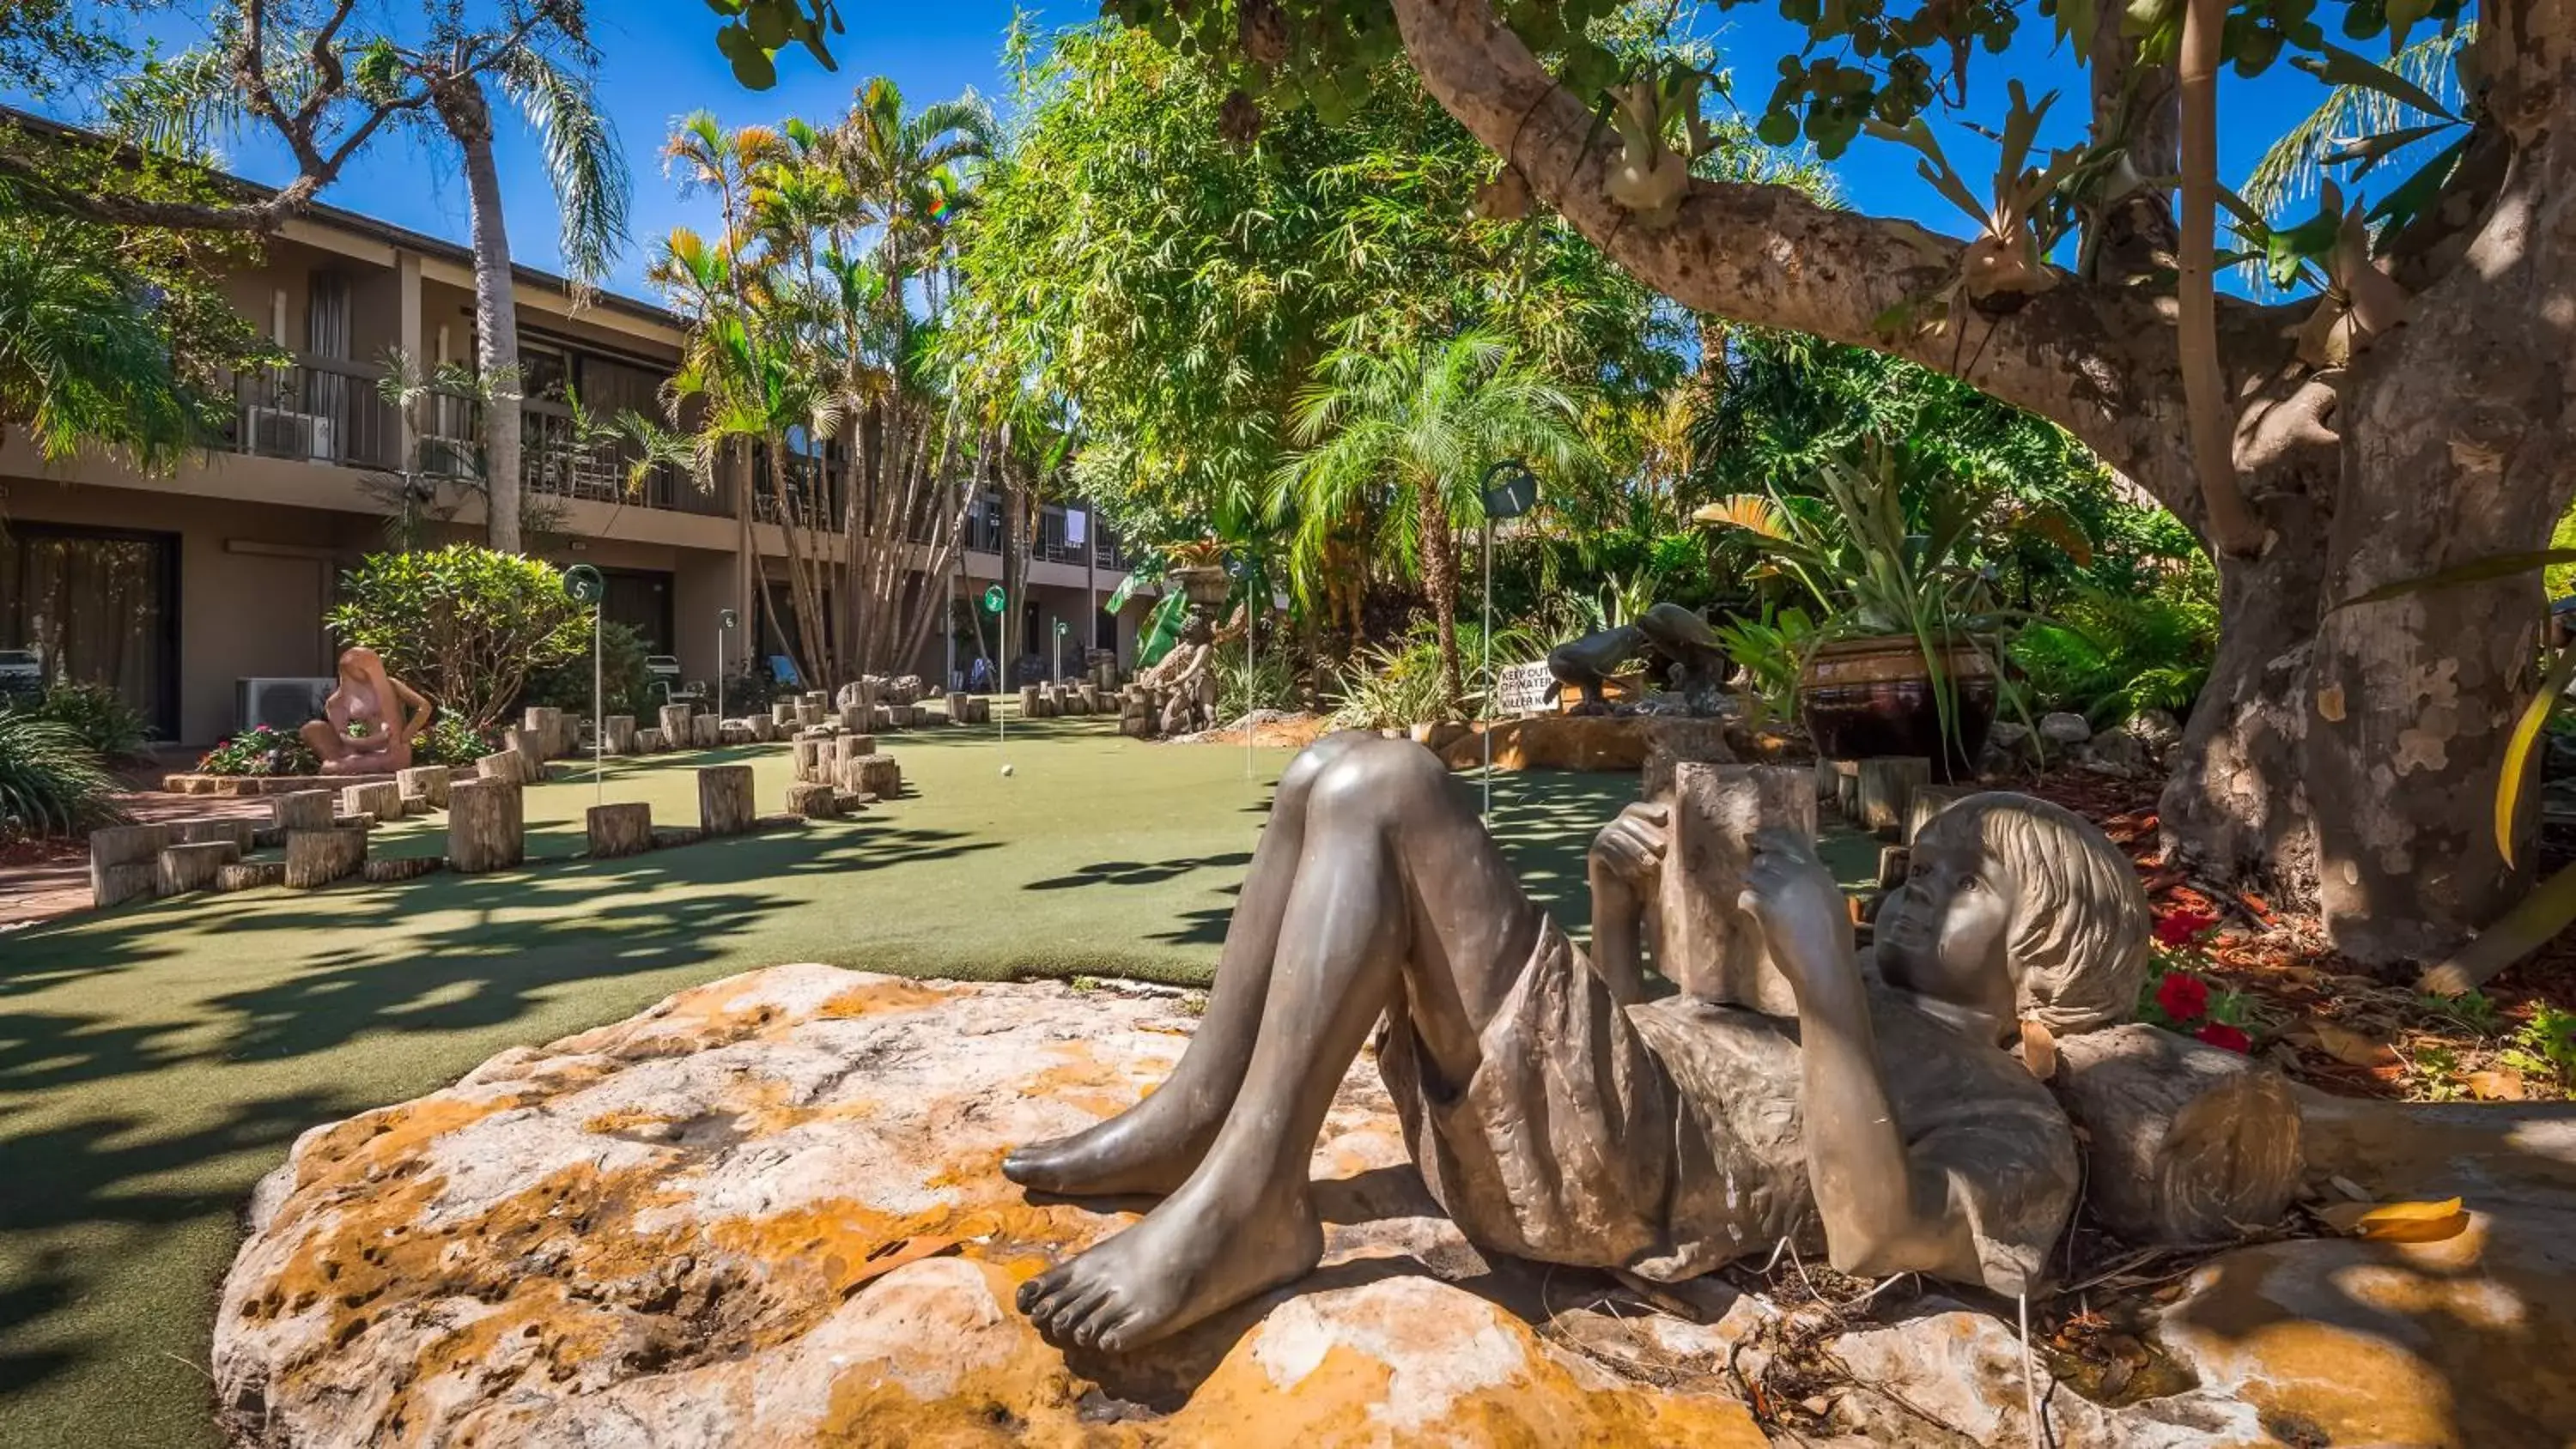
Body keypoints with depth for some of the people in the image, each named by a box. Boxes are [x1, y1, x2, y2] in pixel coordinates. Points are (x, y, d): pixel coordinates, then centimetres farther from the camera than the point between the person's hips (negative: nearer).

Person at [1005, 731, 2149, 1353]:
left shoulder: (2017, 1127, 9)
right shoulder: (1866, 1016, 34)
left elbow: (1876, 1235, -13)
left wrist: (1826, 970, -18)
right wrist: (1618, 907, 15)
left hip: (1596, 1149, -9)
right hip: (1491, 1100, 9)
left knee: (1383, 783, -22)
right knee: (1330, 776, 1)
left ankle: (1248, 1205, -21)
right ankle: (1196, 1120, -3)